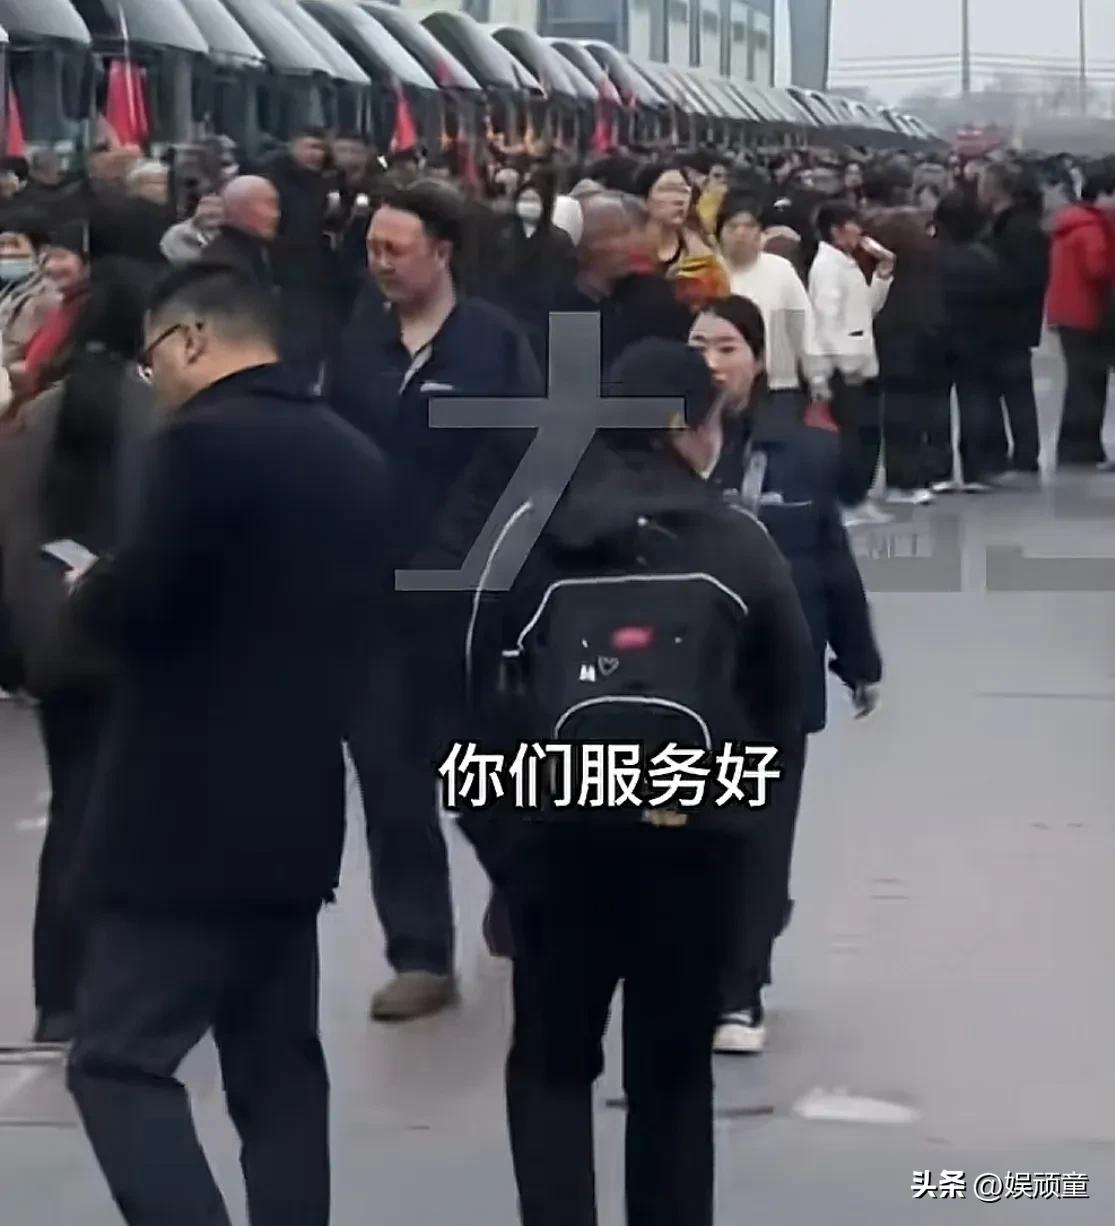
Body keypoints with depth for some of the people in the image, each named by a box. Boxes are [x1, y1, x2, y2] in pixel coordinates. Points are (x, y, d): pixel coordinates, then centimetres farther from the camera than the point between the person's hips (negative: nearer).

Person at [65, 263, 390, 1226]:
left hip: (188, 813, -8)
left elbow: (129, 602, -18)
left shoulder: (202, 441, -14)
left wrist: (85, 591, 2)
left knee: (120, 1060, -7)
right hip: (298, 808, 8)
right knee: (278, 1066, 13)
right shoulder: (354, 455, 12)